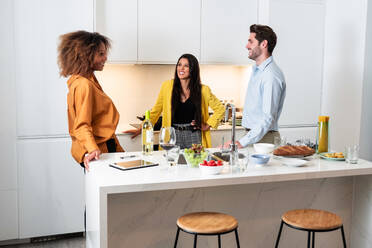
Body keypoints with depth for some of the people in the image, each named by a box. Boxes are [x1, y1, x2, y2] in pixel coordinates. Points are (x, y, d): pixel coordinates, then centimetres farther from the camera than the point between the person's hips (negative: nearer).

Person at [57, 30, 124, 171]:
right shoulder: (84, 85, -16)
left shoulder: (88, 81, 15)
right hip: (99, 152, -10)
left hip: (104, 149, 10)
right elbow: (82, 125, -22)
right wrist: (93, 149, -37)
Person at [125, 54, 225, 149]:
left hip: (194, 136, 0)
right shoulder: (167, 86, 1)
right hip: (173, 136, 1)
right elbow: (155, 111, 10)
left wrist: (208, 125, 2)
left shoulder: (203, 90, -1)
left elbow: (220, 108, 11)